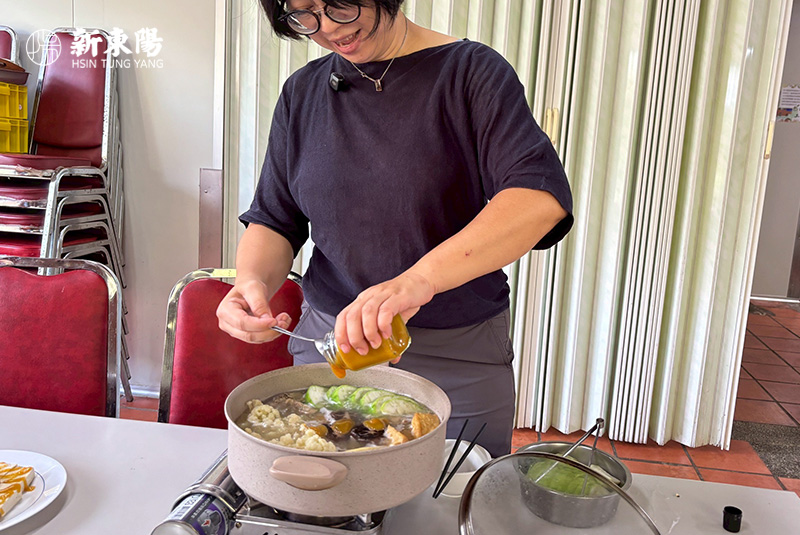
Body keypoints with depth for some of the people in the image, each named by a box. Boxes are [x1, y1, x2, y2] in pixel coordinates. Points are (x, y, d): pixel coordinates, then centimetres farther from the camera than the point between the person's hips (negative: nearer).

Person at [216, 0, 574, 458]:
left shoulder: (472, 72, -9)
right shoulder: (303, 93, 5)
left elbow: (542, 194, -25)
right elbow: (274, 220, 6)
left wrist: (422, 277, -39)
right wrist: (253, 281, -16)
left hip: (458, 360, -3)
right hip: (328, 346, 4)